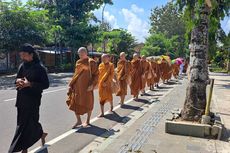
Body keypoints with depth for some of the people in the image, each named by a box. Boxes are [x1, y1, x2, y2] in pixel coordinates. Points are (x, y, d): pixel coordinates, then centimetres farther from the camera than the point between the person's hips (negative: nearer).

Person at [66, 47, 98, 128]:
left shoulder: (91, 62, -8)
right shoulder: (78, 62, 9)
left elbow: (96, 74, -10)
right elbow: (76, 74, 16)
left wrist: (92, 85, -18)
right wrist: (72, 84, 11)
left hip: (86, 87, -5)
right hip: (77, 86, 6)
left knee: (88, 104, 8)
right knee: (74, 103, 3)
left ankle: (88, 120, 26)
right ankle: (78, 121, 16)